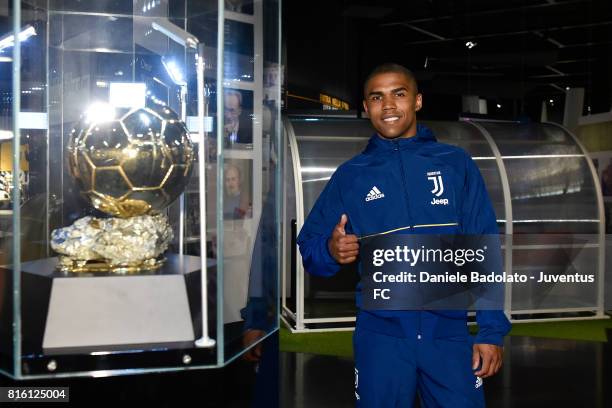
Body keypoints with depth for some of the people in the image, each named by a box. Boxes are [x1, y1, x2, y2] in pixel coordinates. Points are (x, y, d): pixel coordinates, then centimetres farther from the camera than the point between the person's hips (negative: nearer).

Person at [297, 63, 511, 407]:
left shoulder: (456, 164, 4)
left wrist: (492, 330, -5)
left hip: (449, 331, 0)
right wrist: (331, 250, -17)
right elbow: (309, 246, 5)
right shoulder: (350, 175, 5)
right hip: (380, 335, 1)